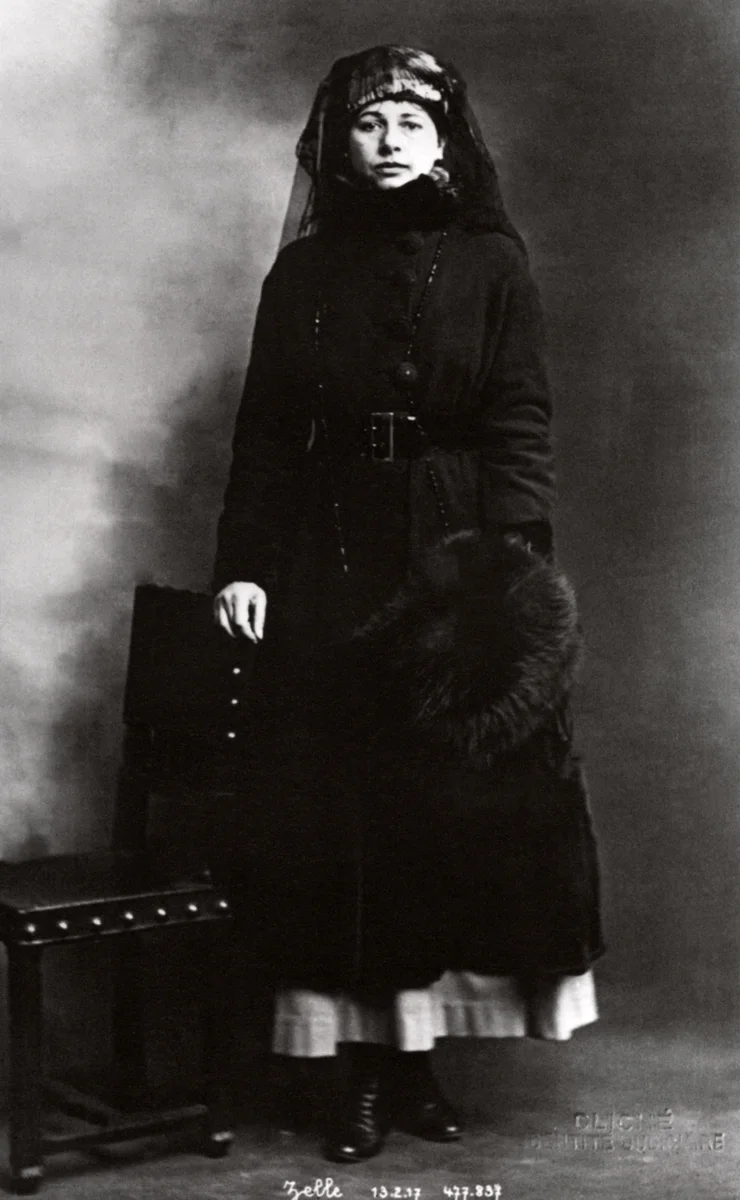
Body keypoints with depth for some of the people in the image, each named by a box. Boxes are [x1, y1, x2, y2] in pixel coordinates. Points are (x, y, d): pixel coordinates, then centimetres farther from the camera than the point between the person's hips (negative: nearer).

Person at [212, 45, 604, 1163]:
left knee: (463, 805, 0)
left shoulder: (493, 266, 6)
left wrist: (511, 559, -15)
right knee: (342, 814, -1)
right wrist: (244, 565, -5)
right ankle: (369, 1071, 8)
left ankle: (414, 1057, 13)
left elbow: (521, 427, -2)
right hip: (329, 576, 1)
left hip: (455, 559, -1)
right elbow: (264, 433, 6)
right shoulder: (305, 273, 10)